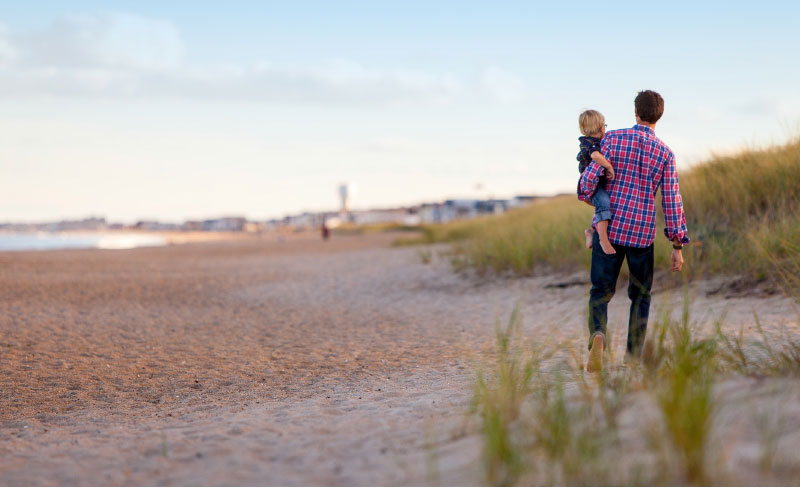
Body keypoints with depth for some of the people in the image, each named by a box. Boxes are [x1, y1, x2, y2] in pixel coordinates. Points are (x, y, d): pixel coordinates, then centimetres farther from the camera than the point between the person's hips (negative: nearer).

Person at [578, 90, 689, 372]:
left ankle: (597, 334, -21)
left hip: (609, 228, 0)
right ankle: (634, 357, 13)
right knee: (640, 295, 17)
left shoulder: (613, 138, -3)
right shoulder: (665, 153, -1)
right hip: (642, 233, 0)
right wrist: (678, 246, 2)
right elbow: (672, 201, -4)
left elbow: (591, 177, -8)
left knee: (601, 292, 9)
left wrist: (585, 195, 17)